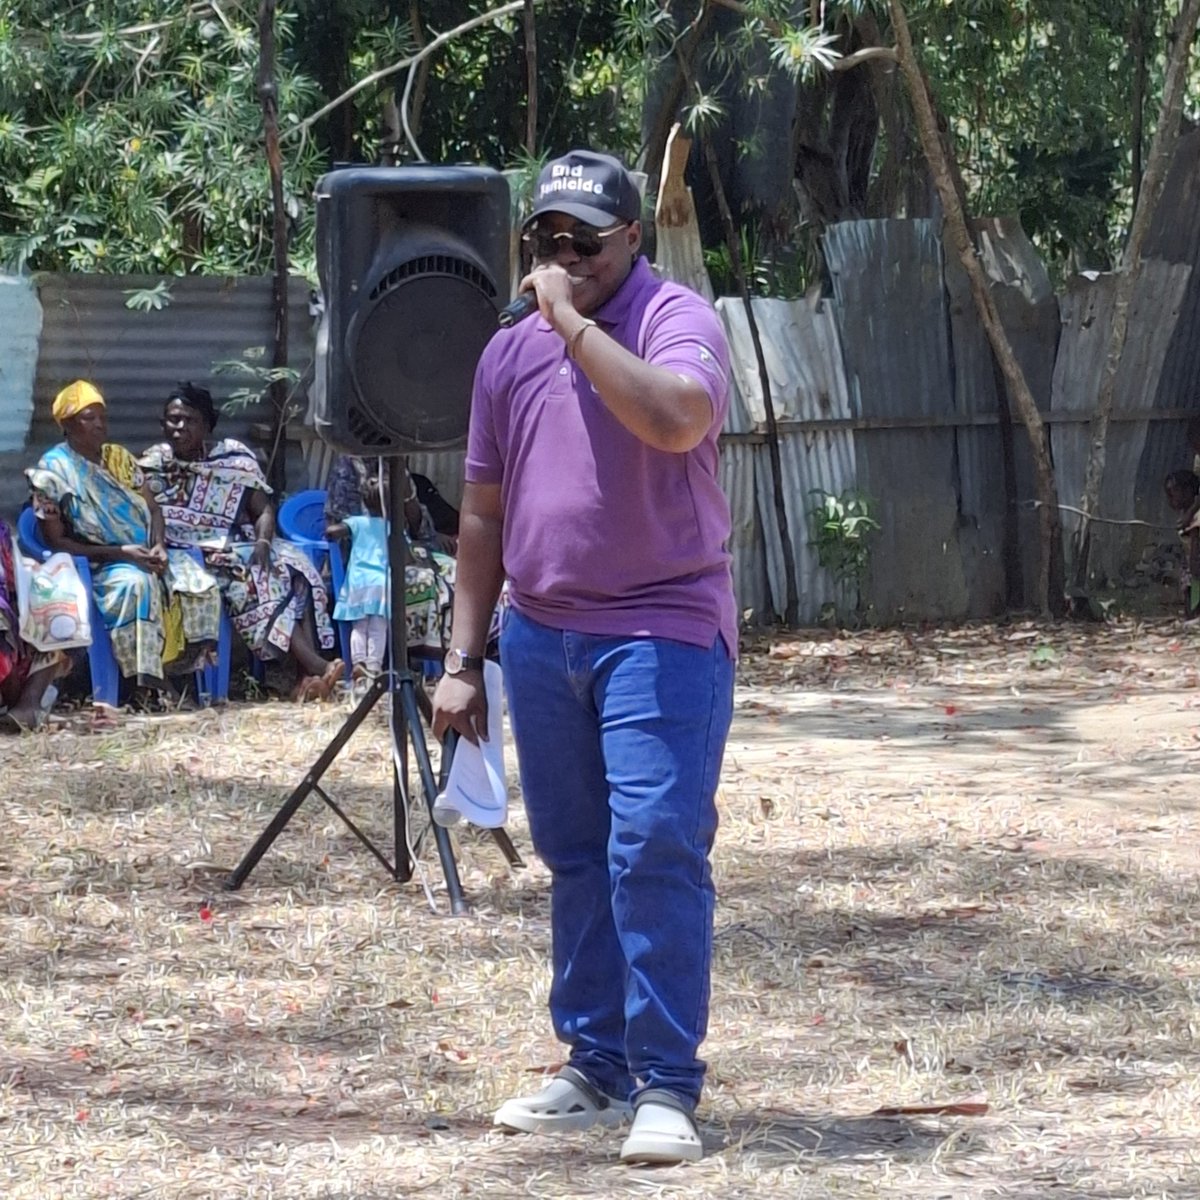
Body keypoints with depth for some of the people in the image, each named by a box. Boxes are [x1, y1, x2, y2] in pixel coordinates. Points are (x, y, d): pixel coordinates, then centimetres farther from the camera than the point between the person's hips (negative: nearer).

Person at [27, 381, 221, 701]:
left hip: (147, 554, 6)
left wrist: (159, 546, -10)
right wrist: (119, 552, -18)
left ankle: (193, 663, -19)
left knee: (200, 583, -22)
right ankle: (147, 680, -37)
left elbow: (152, 509, 14)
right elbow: (56, 541, -9)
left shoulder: (119, 457, 13)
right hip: (100, 565, -6)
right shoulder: (53, 471, -5)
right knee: (136, 583, -38)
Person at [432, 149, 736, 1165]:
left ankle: (666, 1086, -9)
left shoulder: (675, 320, -6)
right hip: (541, 636, 6)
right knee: (575, 860, 11)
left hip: (661, 632, -6)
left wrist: (576, 320, -21)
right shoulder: (509, 354, 13)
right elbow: (485, 513, 17)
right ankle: (597, 1069, 19)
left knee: (655, 849, -13)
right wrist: (464, 658, 14)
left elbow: (674, 417, -30)